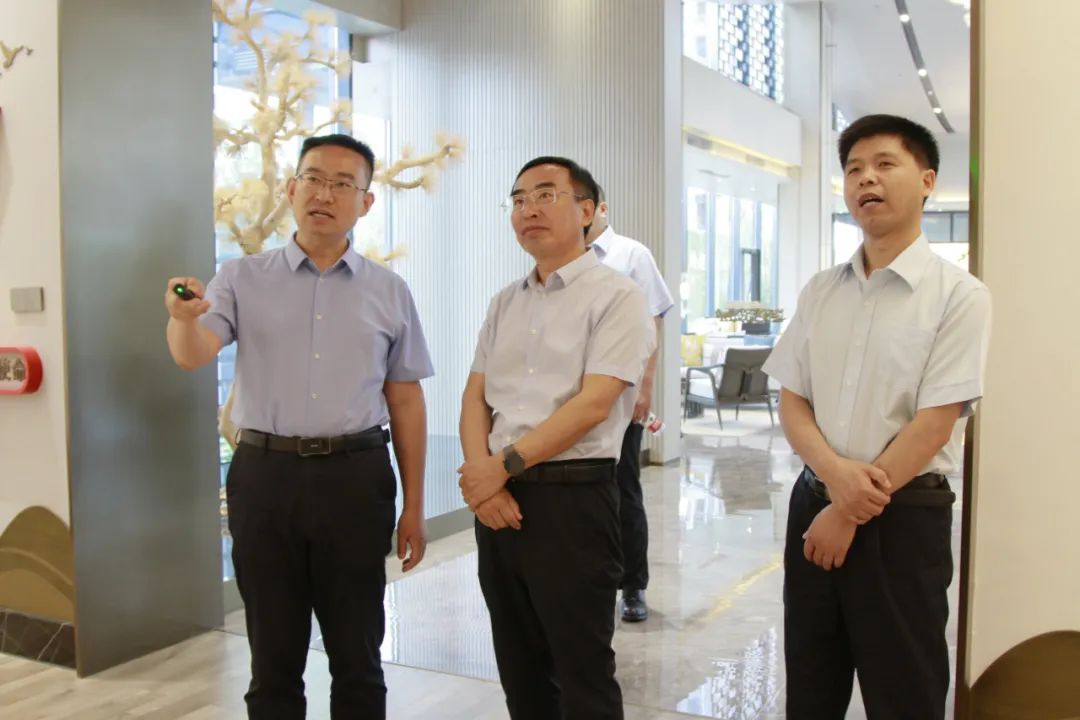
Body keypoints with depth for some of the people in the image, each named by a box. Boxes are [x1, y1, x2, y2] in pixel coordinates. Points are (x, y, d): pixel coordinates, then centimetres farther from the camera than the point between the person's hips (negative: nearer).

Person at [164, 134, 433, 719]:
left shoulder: (389, 292, 6)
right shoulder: (242, 279, 3)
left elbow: (406, 401, 6)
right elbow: (192, 356, -12)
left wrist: (413, 506, 5)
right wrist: (184, 318, -36)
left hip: (355, 477, 1)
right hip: (265, 475, 0)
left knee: (357, 656, 12)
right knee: (273, 657, 13)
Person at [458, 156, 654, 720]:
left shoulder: (616, 297, -6)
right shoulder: (506, 303, 14)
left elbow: (594, 403, -16)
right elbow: (475, 397, 10)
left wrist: (503, 464, -15)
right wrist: (480, 476, -7)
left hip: (572, 497, -6)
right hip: (497, 498, 6)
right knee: (519, 669, 17)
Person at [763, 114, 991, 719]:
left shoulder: (959, 295, -10)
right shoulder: (820, 292, 6)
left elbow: (932, 425, -14)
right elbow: (792, 401, 6)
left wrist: (849, 514, -13)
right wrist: (836, 474, -14)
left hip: (904, 516, -5)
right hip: (814, 503, 5)